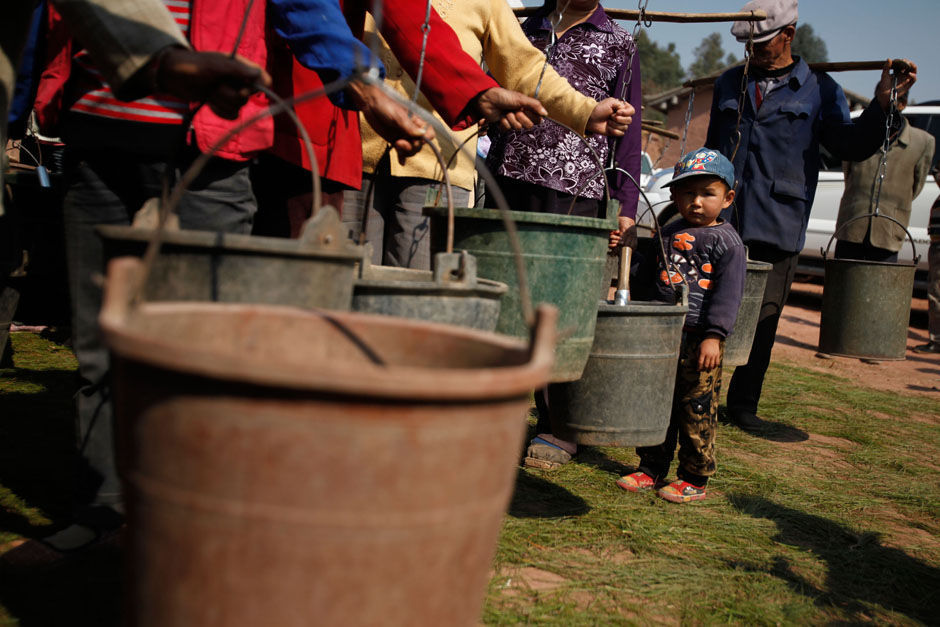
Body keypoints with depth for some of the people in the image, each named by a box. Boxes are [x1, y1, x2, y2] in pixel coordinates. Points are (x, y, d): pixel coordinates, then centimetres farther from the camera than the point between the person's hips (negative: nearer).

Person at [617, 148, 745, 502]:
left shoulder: (726, 242, -5)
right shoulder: (667, 234, 14)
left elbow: (729, 293, -12)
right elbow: (644, 277, 20)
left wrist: (714, 336, -19)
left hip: (699, 340, -6)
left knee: (696, 409, 0)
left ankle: (694, 479, 11)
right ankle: (651, 468, 24)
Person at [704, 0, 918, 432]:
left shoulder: (820, 89, 8)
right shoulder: (729, 84, 15)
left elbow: (850, 146, 0)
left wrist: (882, 104, -14)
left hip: (777, 229, -1)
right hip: (721, 222, 2)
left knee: (762, 320, 4)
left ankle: (743, 404, 17)